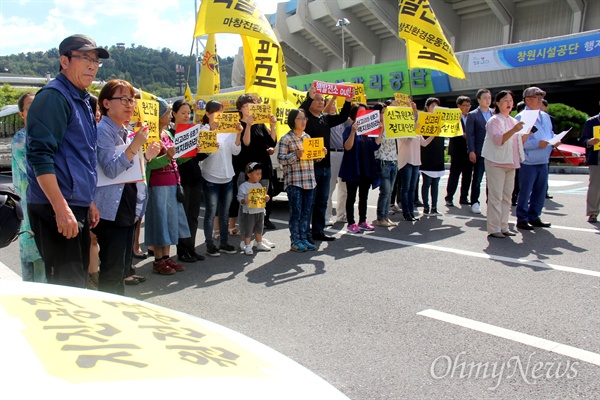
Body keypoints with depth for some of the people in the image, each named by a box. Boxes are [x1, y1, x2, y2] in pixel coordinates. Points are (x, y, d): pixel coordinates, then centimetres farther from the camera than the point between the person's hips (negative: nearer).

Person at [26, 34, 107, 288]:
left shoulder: (82, 100, 18)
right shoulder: (54, 96, -11)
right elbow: (40, 156, -20)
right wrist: (61, 208, -24)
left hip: (77, 206, 10)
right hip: (56, 209, -9)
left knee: (78, 280, 17)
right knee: (68, 285, -6)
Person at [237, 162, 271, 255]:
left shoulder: (260, 185, 10)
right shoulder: (243, 186, -10)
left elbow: (263, 196, 16)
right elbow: (239, 197, -9)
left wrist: (266, 198, -5)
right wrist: (244, 201, -29)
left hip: (260, 212, 6)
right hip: (248, 212, -6)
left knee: (259, 229, 18)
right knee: (247, 230, 0)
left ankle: (259, 244, 32)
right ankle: (247, 246, 11)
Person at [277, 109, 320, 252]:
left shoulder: (307, 137, 15)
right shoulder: (286, 138, -5)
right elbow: (281, 159, -10)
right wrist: (295, 155, -22)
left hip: (309, 180, 6)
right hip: (294, 181, -6)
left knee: (306, 212, 10)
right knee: (296, 212, -2)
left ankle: (304, 238, 19)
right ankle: (295, 242, 7)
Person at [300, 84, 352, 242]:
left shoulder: (326, 118, 15)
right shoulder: (305, 118, -5)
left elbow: (342, 117, 14)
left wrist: (348, 101, 1)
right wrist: (309, 96, -36)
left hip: (325, 166, 7)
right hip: (310, 166, -7)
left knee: (322, 201, 12)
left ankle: (318, 231, 22)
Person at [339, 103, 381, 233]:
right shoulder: (350, 129, -7)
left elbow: (375, 146, 8)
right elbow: (347, 147, -18)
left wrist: (380, 132, -2)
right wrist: (353, 131, -30)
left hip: (367, 168, 6)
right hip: (353, 169, -6)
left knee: (364, 197, 13)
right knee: (351, 197, 2)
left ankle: (362, 221, 22)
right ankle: (351, 223, 7)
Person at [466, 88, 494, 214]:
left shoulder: (495, 114, 11)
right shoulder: (472, 115, 0)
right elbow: (469, 135, -4)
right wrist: (471, 151, -12)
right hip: (479, 152, -3)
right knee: (477, 179, 2)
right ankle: (474, 203, 10)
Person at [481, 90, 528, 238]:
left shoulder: (513, 121, 17)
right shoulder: (494, 121, -5)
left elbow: (519, 142, 20)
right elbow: (498, 139, -20)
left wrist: (526, 133, 3)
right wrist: (513, 130, -32)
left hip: (510, 163, 7)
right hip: (496, 163, -7)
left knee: (507, 197, 9)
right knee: (496, 197, -8)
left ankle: (503, 226, 16)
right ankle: (493, 229, -5)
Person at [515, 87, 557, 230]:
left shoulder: (545, 117, 16)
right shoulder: (521, 117, -9)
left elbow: (550, 134, 23)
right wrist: (538, 143, -22)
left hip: (543, 162, 7)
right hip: (528, 162, -7)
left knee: (540, 191, 11)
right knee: (525, 192, 0)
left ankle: (534, 217, 24)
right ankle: (522, 219, 10)